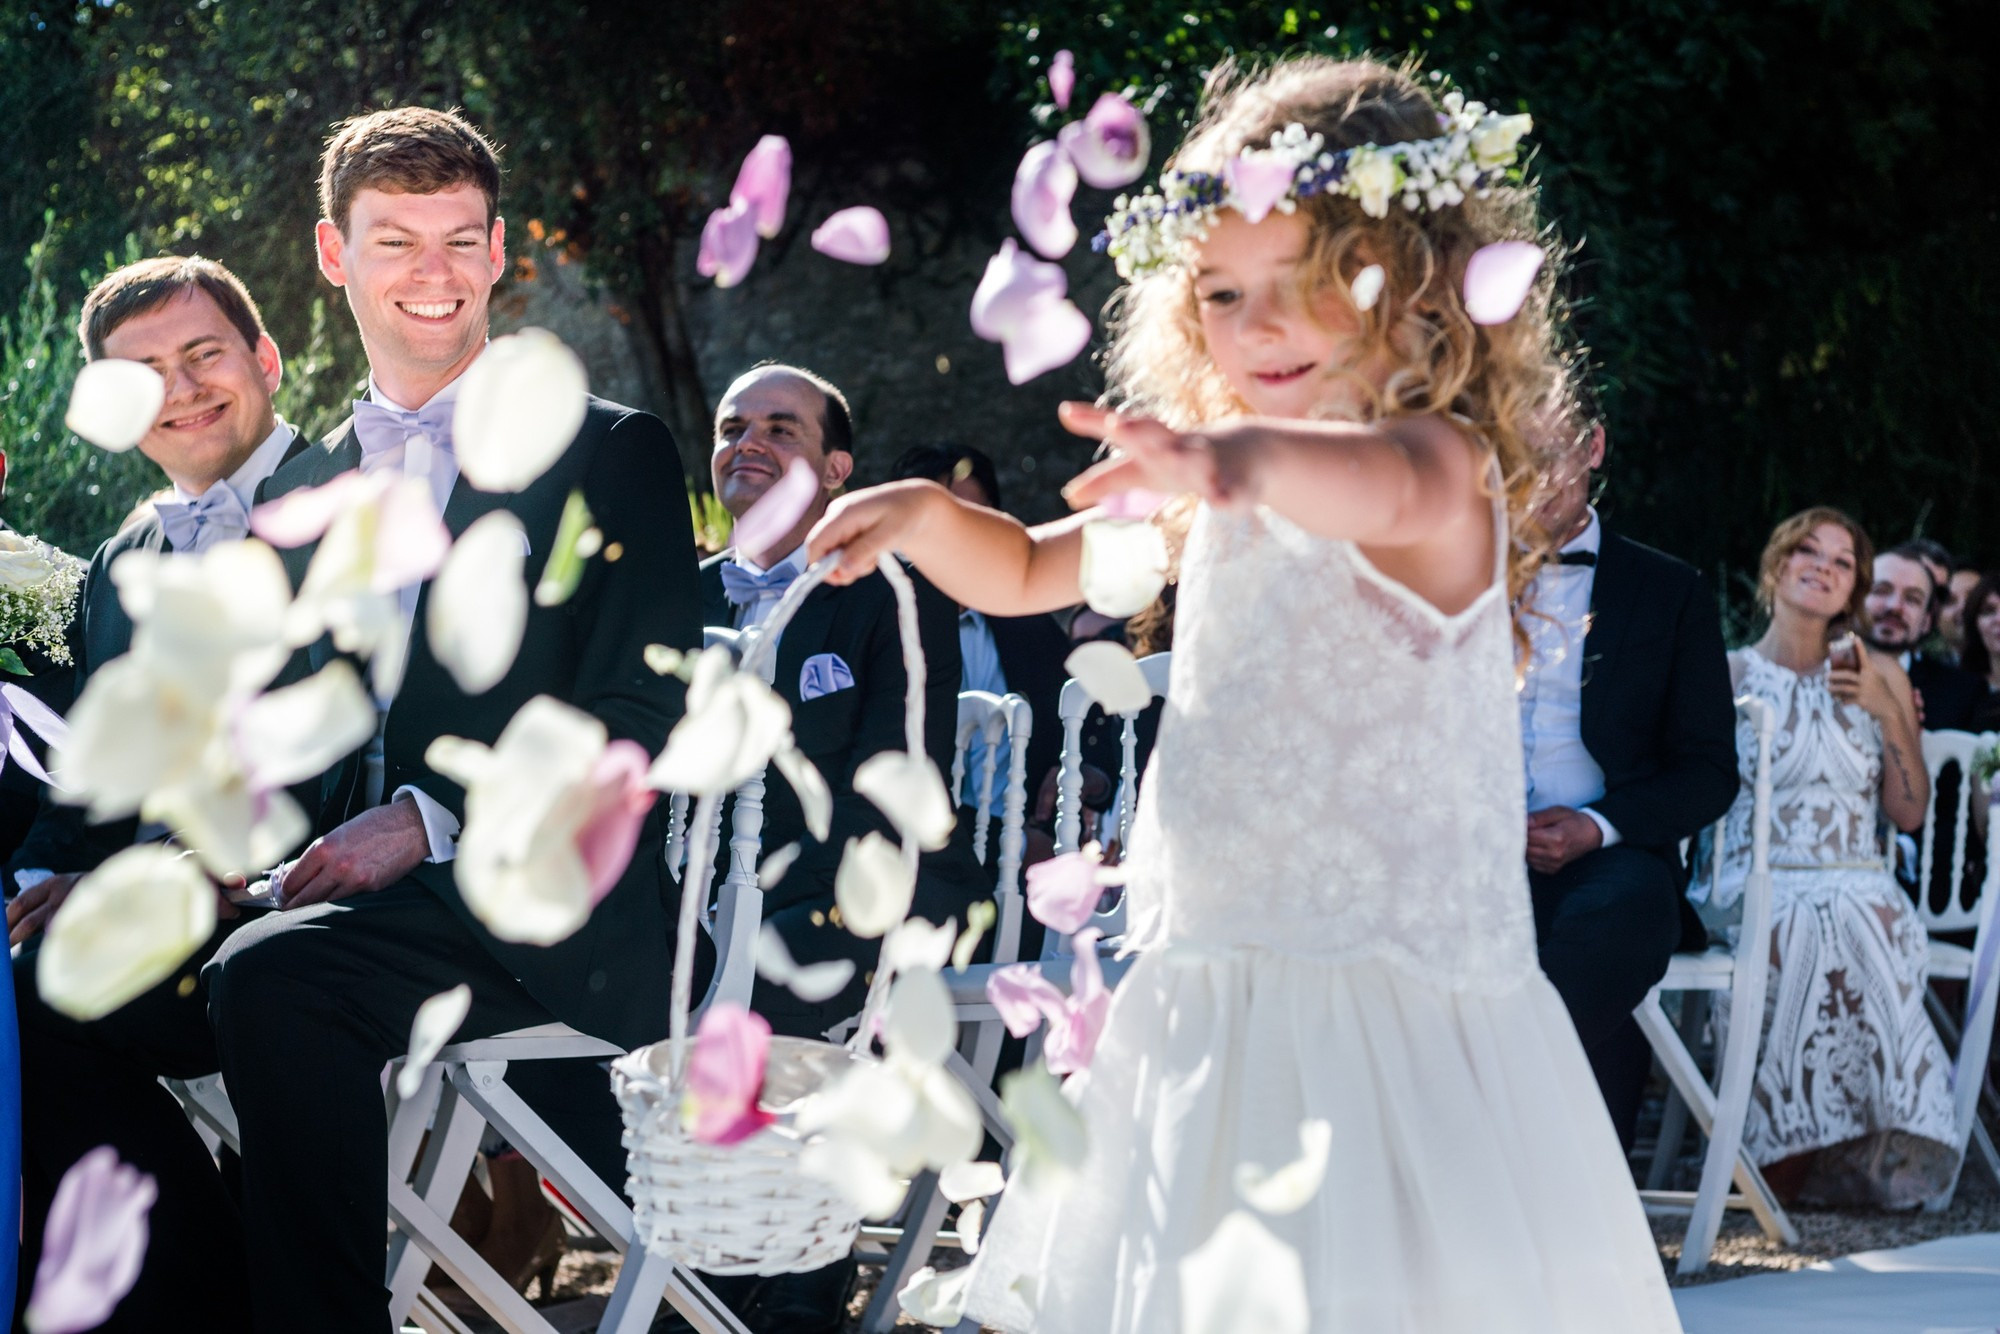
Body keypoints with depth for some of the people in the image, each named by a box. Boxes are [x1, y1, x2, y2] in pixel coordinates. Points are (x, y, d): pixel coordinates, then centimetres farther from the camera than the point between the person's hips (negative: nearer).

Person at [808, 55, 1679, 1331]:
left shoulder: (1445, 464, -11)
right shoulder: (1219, 498, 14)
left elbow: (1388, 486, -36)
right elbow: (1025, 576, 25)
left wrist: (1242, 454, -57)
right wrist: (930, 513, 4)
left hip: (1393, 1006, -8)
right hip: (1213, 986, 8)